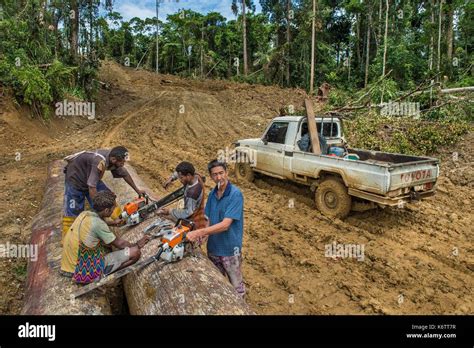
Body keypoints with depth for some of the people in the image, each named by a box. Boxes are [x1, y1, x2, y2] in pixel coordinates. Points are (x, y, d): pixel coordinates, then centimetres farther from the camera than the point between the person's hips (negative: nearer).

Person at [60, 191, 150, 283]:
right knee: (135, 252, -13)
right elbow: (120, 244, -9)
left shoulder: (84, 214, -1)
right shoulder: (98, 224, -22)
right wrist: (137, 245, 7)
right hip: (86, 272, -9)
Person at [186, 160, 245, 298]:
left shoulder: (235, 194, -21)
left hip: (230, 249, -6)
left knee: (236, 287, 13)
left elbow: (225, 224, -27)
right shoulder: (212, 194, 0)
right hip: (213, 247, 6)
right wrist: (203, 234, -8)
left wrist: (199, 232, -31)